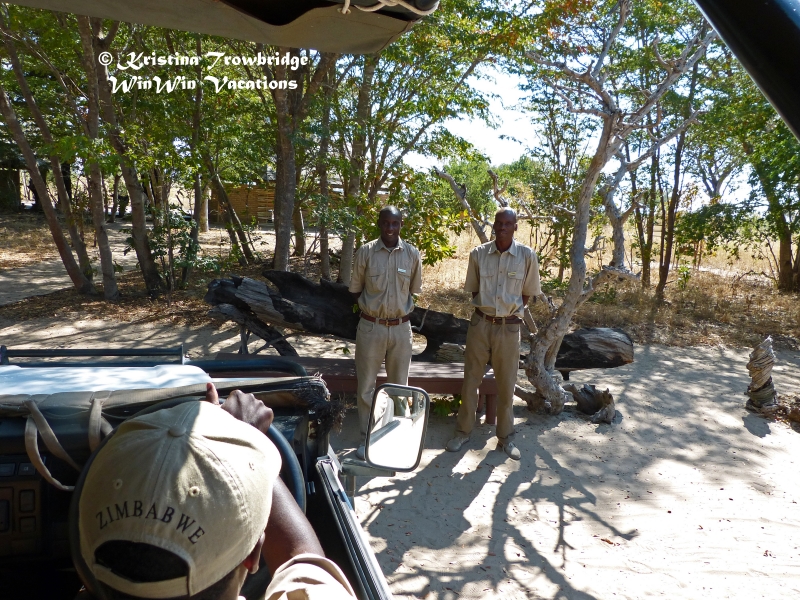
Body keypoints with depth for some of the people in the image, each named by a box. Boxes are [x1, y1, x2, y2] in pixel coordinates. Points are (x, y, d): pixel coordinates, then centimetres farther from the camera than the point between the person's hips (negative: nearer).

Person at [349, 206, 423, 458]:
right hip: (371, 327, -1)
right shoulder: (365, 252, -6)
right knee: (367, 384, 7)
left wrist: (399, 307, 7)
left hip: (401, 327, 1)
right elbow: (355, 289, 4)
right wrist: (372, 305, 1)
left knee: (399, 384, 12)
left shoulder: (412, 254, -2)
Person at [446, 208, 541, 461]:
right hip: (480, 324, 1)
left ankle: (505, 437, 26)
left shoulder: (527, 256, -5)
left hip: (509, 327, -1)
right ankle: (463, 431, 25)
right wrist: (485, 308, 3)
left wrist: (512, 310, 3)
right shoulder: (478, 254, -2)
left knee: (506, 384, 10)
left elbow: (528, 293, 7)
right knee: (471, 380, 10)